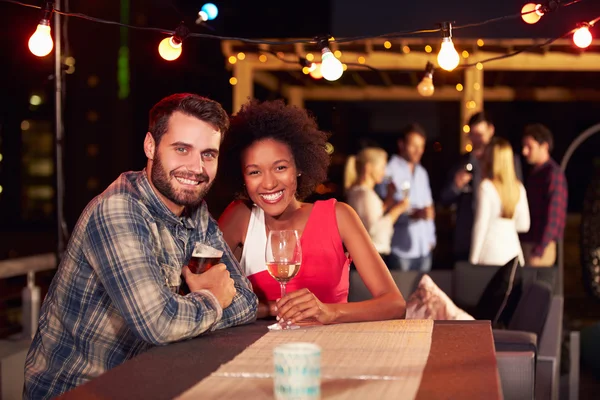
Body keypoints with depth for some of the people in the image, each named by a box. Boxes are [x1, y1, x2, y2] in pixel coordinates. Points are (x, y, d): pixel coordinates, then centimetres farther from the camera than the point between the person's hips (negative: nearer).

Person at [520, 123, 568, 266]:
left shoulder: (553, 173, -10)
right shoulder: (534, 173, 16)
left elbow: (554, 215, -16)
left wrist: (539, 249, -18)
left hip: (539, 245, -8)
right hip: (527, 243, 8)